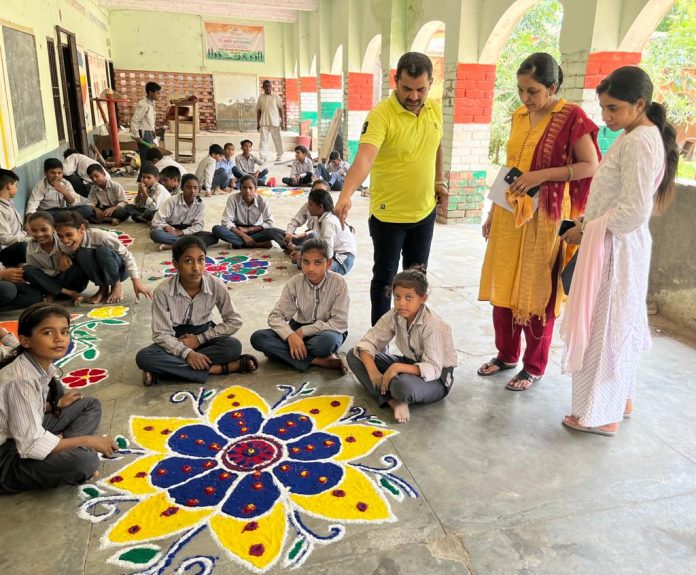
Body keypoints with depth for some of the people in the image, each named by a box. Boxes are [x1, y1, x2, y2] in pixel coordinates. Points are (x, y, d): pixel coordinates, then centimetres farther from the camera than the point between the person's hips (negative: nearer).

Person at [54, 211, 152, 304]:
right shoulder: (64, 245, -17)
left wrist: (136, 280, -33)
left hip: (120, 269, -3)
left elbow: (126, 255, -23)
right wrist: (64, 258, -23)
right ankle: (103, 288, -5)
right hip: (99, 273, 3)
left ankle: (117, 285, -9)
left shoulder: (100, 236, -30)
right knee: (82, 254, -28)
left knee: (103, 251, -33)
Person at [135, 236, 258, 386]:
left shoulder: (217, 286, -17)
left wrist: (199, 339, -16)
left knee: (233, 346, -31)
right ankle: (218, 368, -29)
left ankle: (166, 368, -25)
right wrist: (186, 353, -33)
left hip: (203, 336, 0)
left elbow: (234, 321, -9)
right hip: (175, 341, 0)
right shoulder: (163, 291, -20)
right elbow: (161, 334, -17)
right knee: (144, 357, -31)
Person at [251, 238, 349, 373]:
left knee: (327, 341, -42)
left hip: (327, 331, -4)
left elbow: (340, 323, -19)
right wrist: (290, 335, -32)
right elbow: (275, 316, -12)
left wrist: (304, 331, -23)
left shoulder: (338, 283, -18)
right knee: (257, 338, -22)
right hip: (299, 329, 5)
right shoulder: (295, 282, -11)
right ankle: (322, 361, -25)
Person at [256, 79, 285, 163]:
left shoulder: (276, 96, 3)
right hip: (264, 122, 1)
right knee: (263, 140, -4)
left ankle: (279, 156, 18)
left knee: (277, 139, 6)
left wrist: (282, 120, -4)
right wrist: (258, 123, 6)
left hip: (275, 121, -1)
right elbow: (258, 110, 10)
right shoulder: (261, 97, 8)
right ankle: (263, 157, -5)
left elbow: (280, 108, 4)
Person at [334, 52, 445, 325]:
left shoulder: (434, 109, -1)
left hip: (425, 211, 6)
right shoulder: (381, 114, -21)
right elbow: (364, 156, -36)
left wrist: (440, 179, 15)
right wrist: (346, 194, -51)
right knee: (385, 277, 7)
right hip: (388, 214, -6)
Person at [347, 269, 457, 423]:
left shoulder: (432, 324, -27)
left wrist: (397, 367, -41)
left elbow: (433, 370, -31)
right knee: (354, 356, -9)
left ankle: (395, 396, -6)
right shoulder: (394, 315, -11)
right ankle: (393, 401, -19)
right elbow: (368, 342, -10)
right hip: (409, 364, 7)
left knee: (403, 385, -43)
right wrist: (373, 371, -27)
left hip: (437, 379, -7)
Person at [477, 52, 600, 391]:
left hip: (544, 217, -6)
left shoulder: (572, 117, -8)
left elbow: (591, 167, -10)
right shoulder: (519, 116, 10)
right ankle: (506, 354, 28)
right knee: (502, 286, 10)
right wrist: (493, 210, 14)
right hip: (509, 213, 6)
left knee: (536, 291, 3)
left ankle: (534, 367, 18)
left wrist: (542, 174, -20)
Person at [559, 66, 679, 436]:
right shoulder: (637, 137, 12)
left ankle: (602, 414, 13)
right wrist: (587, 222, 6)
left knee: (604, 327, 0)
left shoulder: (639, 142, -19)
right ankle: (622, 399, 34)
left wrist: (585, 231, -14)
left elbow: (633, 211, -24)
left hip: (615, 247, -10)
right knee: (621, 323, 18)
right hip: (620, 246, 10)